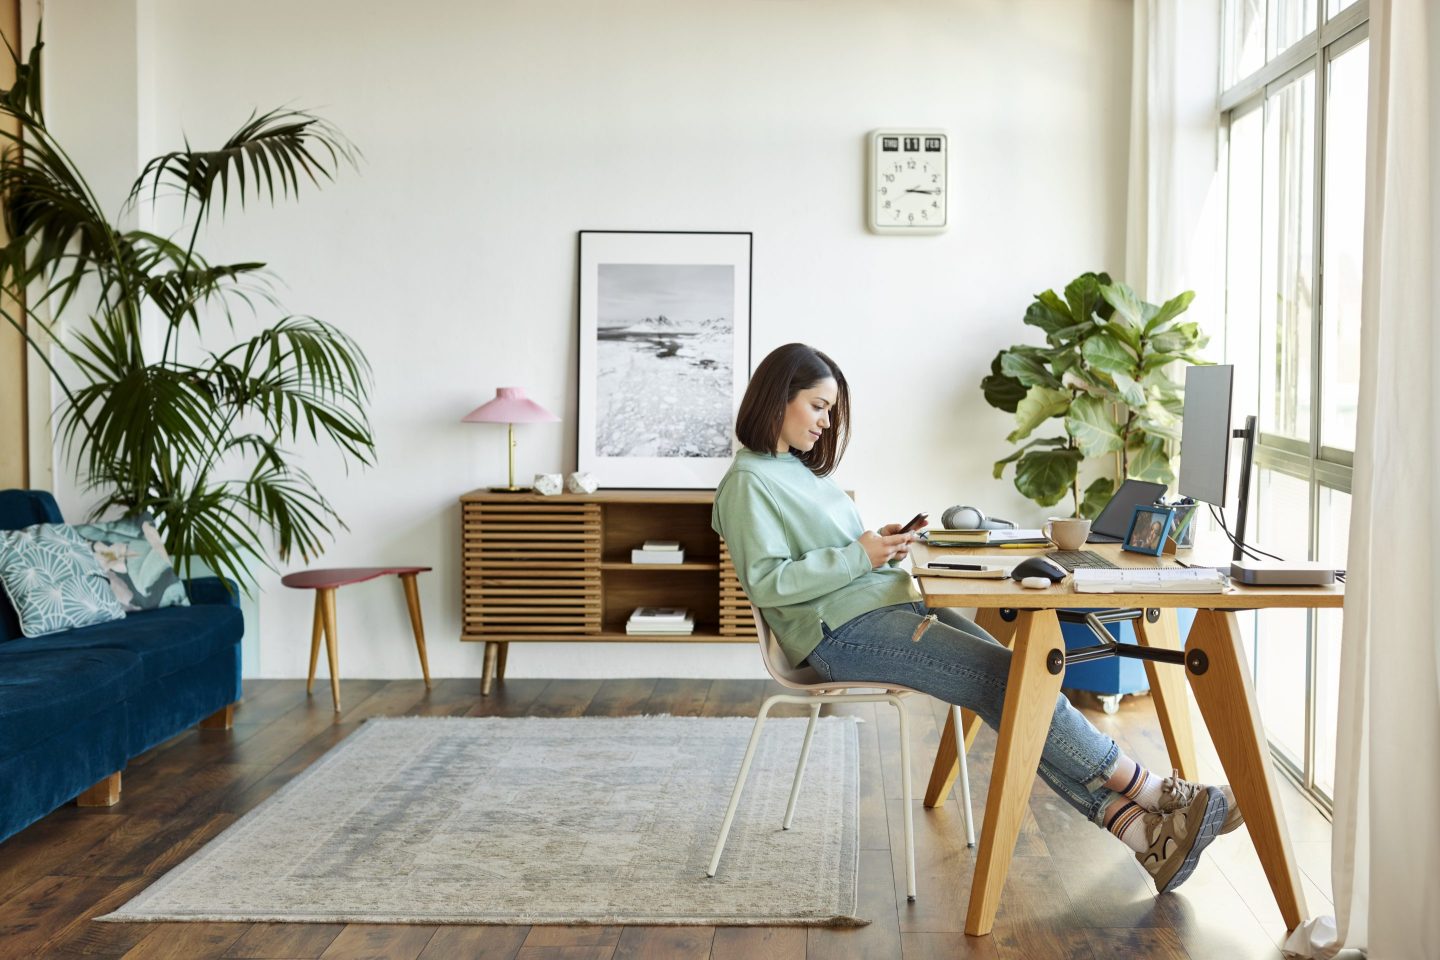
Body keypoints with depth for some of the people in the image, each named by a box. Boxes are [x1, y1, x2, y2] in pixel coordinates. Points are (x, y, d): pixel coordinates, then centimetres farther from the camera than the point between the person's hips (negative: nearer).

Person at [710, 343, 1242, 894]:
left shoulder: (806, 471, 23)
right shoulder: (749, 482, -4)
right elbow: (766, 582, -13)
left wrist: (880, 544, 5)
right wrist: (860, 556, -15)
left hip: (892, 605, 9)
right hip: (842, 630, -9)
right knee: (1009, 677, -20)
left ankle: (1138, 829, -21)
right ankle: (1151, 792, -12)